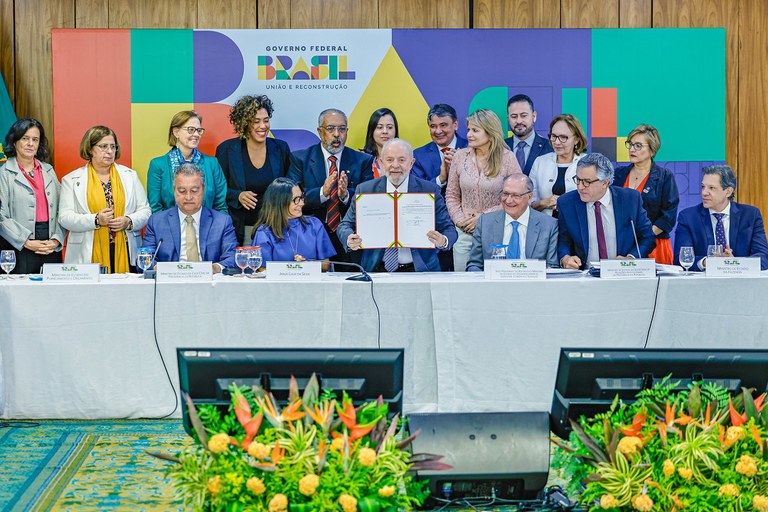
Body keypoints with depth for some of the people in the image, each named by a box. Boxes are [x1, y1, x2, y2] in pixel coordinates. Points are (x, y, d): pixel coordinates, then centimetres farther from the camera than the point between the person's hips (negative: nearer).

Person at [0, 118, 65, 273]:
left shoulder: (49, 171, 15)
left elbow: (61, 210, 10)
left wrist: (57, 239, -4)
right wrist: (27, 242, -13)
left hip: (52, 248, 4)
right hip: (20, 250, -4)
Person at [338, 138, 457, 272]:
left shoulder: (430, 191, 4)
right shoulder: (365, 190, 7)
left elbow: (449, 229, 3)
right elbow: (345, 226, 8)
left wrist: (443, 241, -21)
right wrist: (350, 240, -16)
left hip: (419, 269, 0)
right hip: (377, 270, 0)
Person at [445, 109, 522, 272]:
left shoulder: (507, 158, -4)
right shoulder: (460, 156, 5)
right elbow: (451, 195, 11)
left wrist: (483, 217, -10)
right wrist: (459, 219, -5)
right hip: (464, 233, 3)